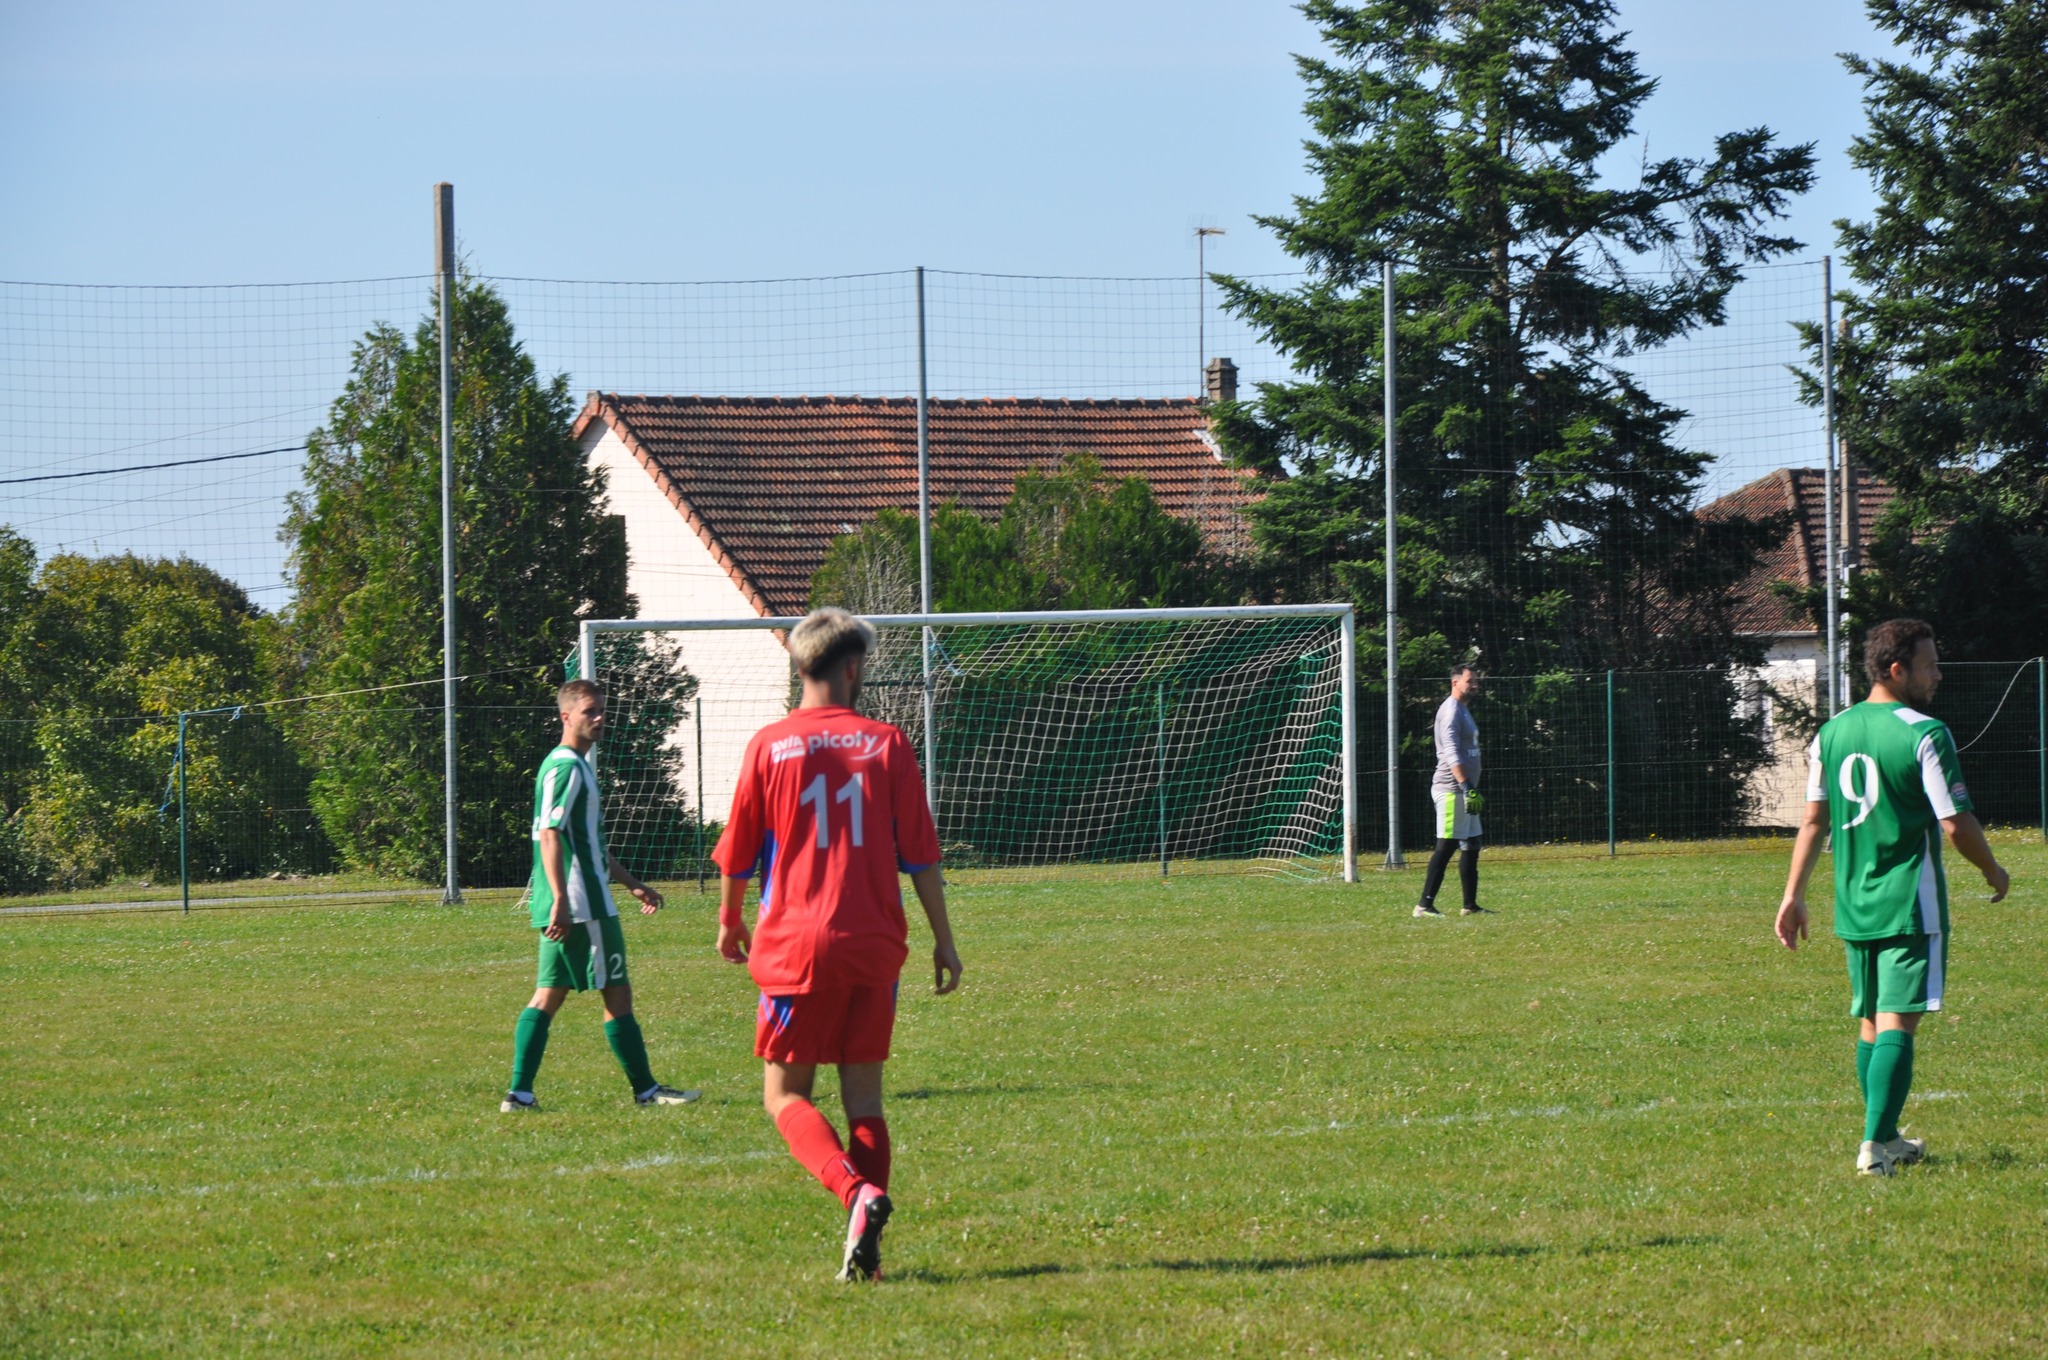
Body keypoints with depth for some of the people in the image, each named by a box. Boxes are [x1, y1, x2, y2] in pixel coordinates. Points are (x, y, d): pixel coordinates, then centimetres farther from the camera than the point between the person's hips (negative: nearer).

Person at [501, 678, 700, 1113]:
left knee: (548, 995, 6)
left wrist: (631, 884, 31)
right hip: (583, 906, -10)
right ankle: (647, 1090, 6)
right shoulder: (566, 768, -13)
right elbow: (550, 835, -22)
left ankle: (520, 1093, 1)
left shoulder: (576, 767, 20)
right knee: (617, 995, -1)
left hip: (562, 910, 10)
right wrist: (561, 901, -28)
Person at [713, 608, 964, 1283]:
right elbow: (920, 855, 2)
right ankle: (865, 1250, 2)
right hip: (874, 947, 2)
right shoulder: (886, 744, 1)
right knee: (863, 1095, 10)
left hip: (796, 947, -2)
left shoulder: (769, 746, -1)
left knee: (785, 1094, 6)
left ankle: (856, 1190, -20)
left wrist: (731, 921, 24)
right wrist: (943, 941, 11)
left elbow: (737, 852, 6)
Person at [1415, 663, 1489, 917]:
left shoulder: (1463, 710, 19)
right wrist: (1468, 788, -29)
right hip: (1451, 789, -10)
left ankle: (1470, 905, 16)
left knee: (1471, 847, 11)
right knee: (1446, 846, -11)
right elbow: (1451, 754, -22)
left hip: (1463, 791, 10)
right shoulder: (1451, 710, -12)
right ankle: (1425, 904, -11)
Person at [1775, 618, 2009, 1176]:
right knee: (1897, 1025, -7)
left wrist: (1793, 896, 15)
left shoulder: (1831, 733, 6)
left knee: (1870, 1025, 16)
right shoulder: (1925, 734, -13)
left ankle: (1885, 1139, 26)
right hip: (1911, 905, -6)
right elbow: (1956, 825, -14)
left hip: (1854, 904, 6)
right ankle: (1875, 1146, -14)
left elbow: (1814, 821, 10)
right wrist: (1993, 871, 3)